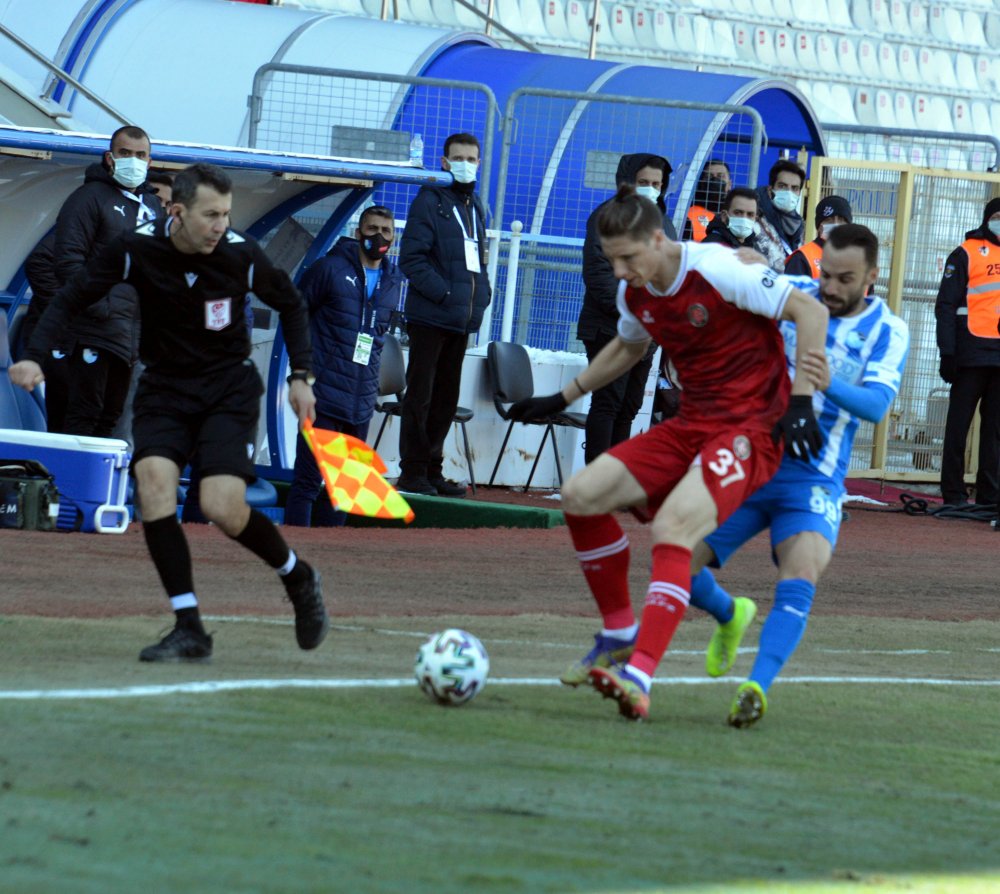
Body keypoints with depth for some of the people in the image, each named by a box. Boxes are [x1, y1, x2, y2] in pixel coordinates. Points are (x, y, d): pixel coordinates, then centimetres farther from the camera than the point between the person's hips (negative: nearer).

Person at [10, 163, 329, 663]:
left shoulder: (241, 255, -14)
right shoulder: (136, 249, -14)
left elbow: (290, 305, 5)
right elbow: (72, 299, -5)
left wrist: (300, 376, 0)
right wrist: (35, 355, -19)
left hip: (228, 387, -2)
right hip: (164, 385, 2)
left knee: (223, 509, -17)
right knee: (153, 481, -24)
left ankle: (298, 579, 15)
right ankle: (189, 630, -17)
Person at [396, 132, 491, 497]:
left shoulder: (476, 207, 17)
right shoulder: (430, 201, -6)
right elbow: (411, 258, -13)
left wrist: (482, 294, 8)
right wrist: (444, 293, -20)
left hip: (462, 318, 8)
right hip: (430, 315, -8)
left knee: (446, 398, 12)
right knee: (421, 395, -5)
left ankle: (432, 470, 19)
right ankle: (412, 472, -2)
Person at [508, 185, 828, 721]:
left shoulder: (718, 271, -18)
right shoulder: (634, 293, 5)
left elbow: (811, 312, -16)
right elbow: (627, 348, 29)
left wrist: (801, 401, -21)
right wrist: (562, 399, 28)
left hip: (750, 428, -8)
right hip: (690, 425, 8)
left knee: (671, 529, -29)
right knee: (581, 496, -5)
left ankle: (639, 678, -34)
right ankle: (619, 633, 11)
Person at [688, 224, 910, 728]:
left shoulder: (887, 331, -3)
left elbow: (877, 404, -19)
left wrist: (830, 385, -40)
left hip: (812, 478, -3)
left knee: (800, 579, -28)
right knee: (680, 568, -5)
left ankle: (757, 687, -34)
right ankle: (731, 616, 28)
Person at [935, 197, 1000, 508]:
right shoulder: (967, 254, 0)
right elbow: (945, 305, -4)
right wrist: (947, 353, -12)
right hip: (973, 352, -4)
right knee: (959, 422, 0)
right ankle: (953, 492, 3)